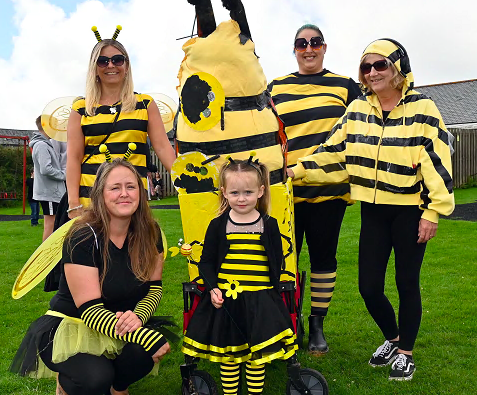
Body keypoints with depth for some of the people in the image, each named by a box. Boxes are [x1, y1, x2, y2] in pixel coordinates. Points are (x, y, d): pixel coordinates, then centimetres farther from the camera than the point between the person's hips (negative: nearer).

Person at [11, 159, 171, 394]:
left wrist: (138, 316, -27)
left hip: (121, 326, 4)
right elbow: (89, 309, -25)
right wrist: (146, 337, -37)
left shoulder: (149, 233, -6)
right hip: (72, 327, -4)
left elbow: (154, 287, -3)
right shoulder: (83, 239, -21)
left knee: (142, 353, -28)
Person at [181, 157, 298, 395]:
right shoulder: (218, 225, -1)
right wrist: (212, 288, -11)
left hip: (259, 300, 0)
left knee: (258, 352, 9)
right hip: (224, 298, 0)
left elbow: (277, 262, 4)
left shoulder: (269, 225, 0)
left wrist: (272, 292, -4)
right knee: (227, 353, 12)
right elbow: (206, 262, 2)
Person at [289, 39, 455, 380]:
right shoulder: (357, 110, 6)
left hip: (410, 210, -4)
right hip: (373, 211, 4)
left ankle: (405, 352, 27)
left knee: (407, 283, 6)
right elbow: (335, 155, 8)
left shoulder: (422, 109, -7)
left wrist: (433, 211, -13)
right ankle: (392, 338, 33)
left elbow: (437, 161, -9)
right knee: (369, 285, 4)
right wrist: (299, 169, -2)